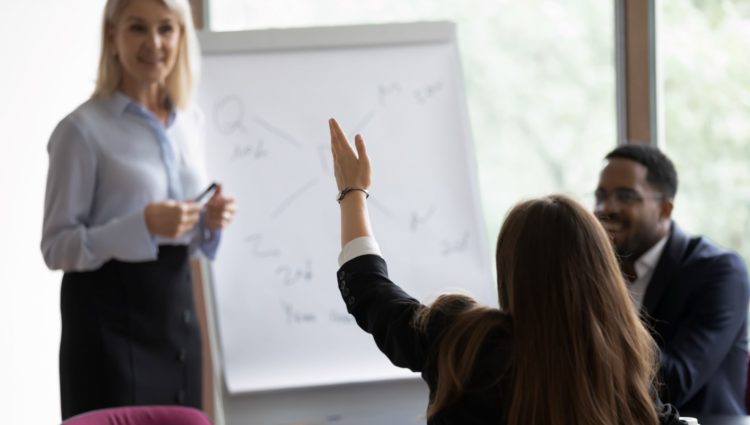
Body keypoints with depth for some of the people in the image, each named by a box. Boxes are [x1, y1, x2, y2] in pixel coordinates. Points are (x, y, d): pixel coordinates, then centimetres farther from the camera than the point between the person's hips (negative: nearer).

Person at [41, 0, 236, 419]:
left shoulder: (189, 120, 10)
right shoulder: (82, 129, -10)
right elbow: (56, 247, -11)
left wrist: (210, 221, -3)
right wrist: (143, 225, -24)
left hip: (177, 307, 6)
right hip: (109, 322, -6)